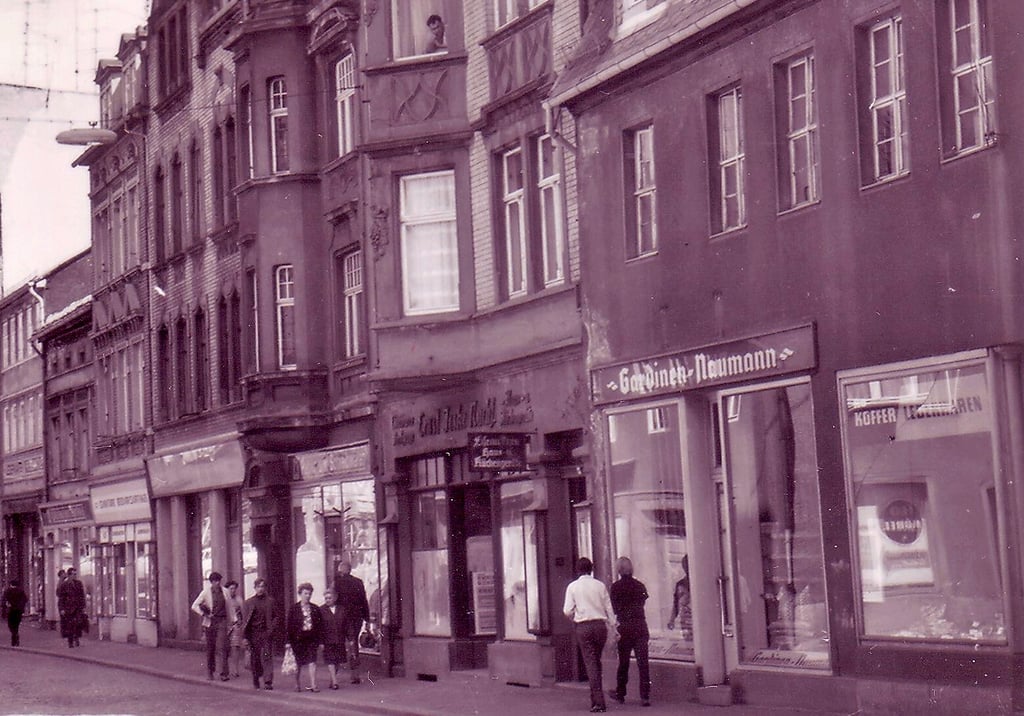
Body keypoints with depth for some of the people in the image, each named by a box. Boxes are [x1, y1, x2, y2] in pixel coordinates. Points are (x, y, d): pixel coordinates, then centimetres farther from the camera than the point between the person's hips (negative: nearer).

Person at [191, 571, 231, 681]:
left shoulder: (224, 591, 6)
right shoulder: (206, 592, 0)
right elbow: (194, 606, 1)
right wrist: (204, 614, -8)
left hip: (222, 621, 0)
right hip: (210, 622, 0)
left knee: (222, 647, -11)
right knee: (210, 647, 7)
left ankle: (224, 673, -15)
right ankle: (210, 672, 21)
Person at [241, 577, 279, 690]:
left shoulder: (270, 601, 7)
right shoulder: (249, 602, 7)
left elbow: (275, 617, 8)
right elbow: (245, 620, 5)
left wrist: (271, 630, -7)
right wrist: (245, 636, -2)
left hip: (266, 633, -1)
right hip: (253, 633, 1)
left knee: (267, 657, -9)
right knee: (254, 658, 4)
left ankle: (268, 682, -11)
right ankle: (256, 680, 17)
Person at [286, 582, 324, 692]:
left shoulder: (315, 609, 6)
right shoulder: (294, 609, 0)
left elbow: (320, 625, 8)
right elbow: (288, 625, -1)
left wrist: (321, 640, 3)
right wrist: (289, 641, -6)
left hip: (311, 639, 1)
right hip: (298, 639, -1)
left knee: (312, 662, -7)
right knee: (298, 663, 8)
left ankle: (313, 685, -8)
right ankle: (297, 685, 22)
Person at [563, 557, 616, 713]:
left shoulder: (573, 587, -1)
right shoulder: (600, 585, 4)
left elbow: (567, 611, -4)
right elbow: (609, 608, 4)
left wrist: (574, 618, 17)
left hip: (583, 626, -2)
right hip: (600, 624, 2)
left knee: (590, 662, -4)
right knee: (597, 661, 16)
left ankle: (597, 701, -11)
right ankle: (597, 697, 22)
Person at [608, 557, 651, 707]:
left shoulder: (616, 587, -6)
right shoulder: (640, 586, 3)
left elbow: (614, 608, -3)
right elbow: (643, 602, 13)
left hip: (624, 627, -2)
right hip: (641, 626, 2)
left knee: (623, 662, 12)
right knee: (643, 662, -1)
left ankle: (620, 693, 23)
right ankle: (645, 696, -6)